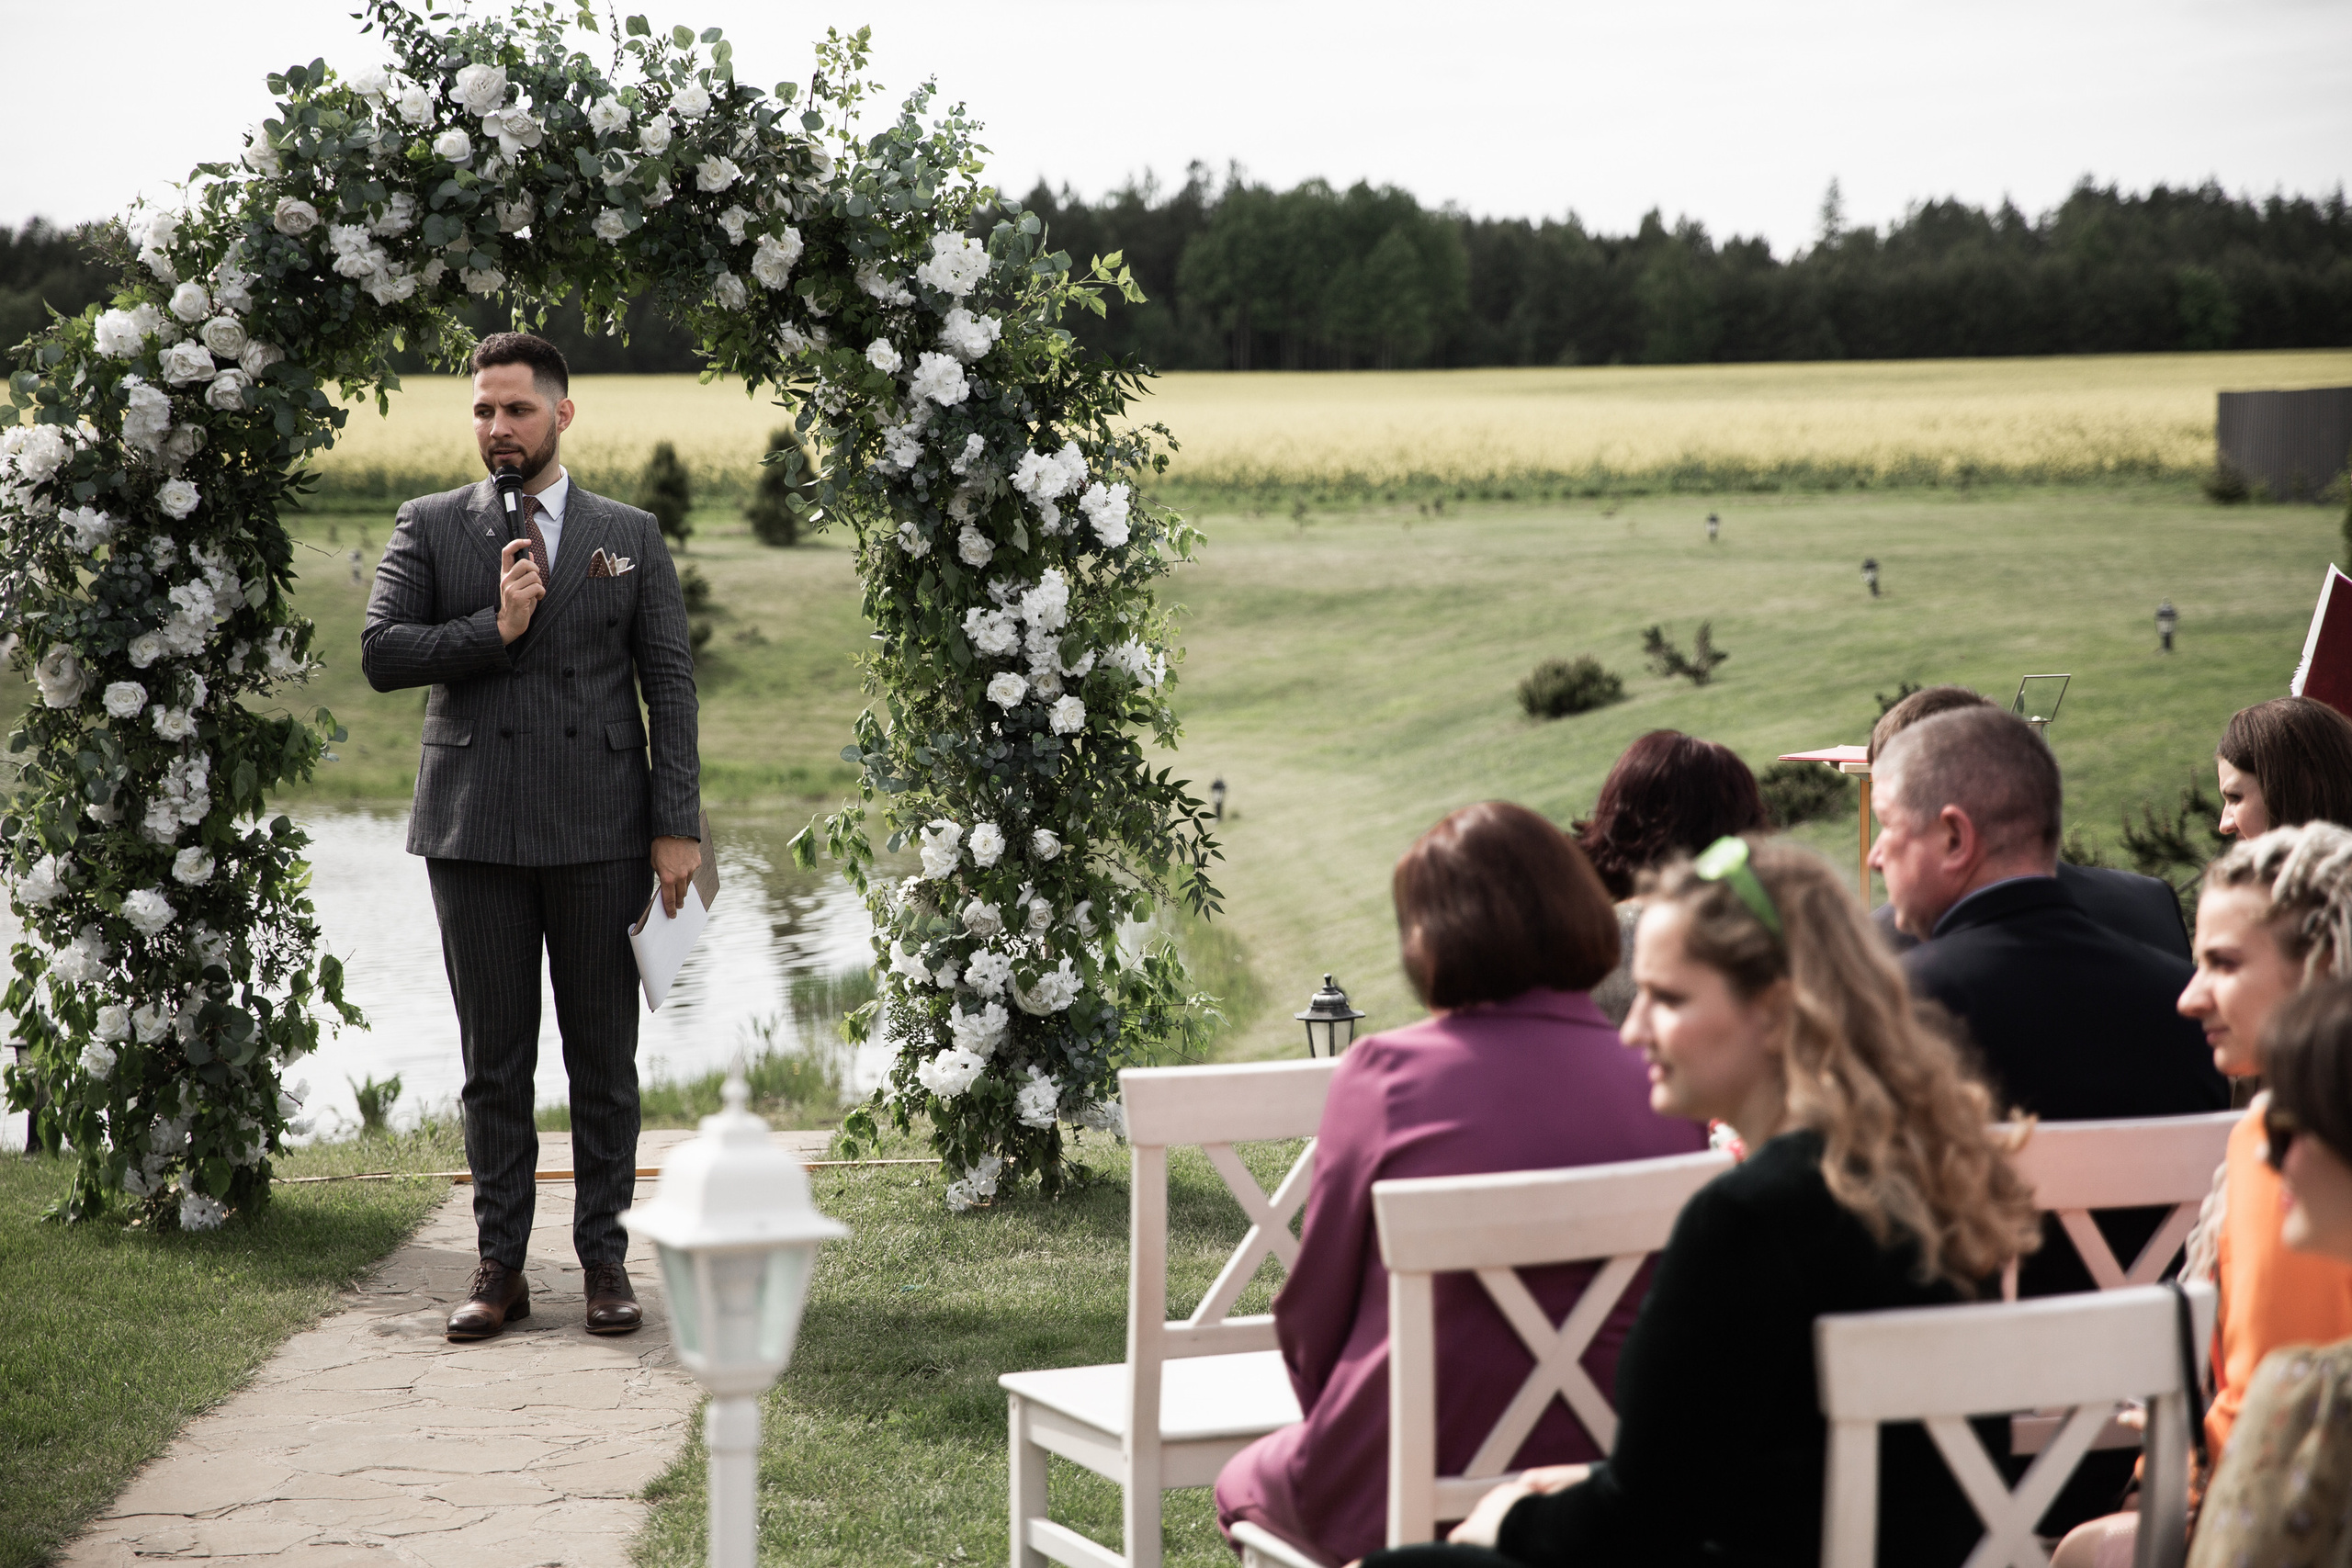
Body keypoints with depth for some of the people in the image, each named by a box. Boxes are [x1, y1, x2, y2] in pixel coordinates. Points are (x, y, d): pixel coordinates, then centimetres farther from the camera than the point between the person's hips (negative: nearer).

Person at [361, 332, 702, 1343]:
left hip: (600, 831, 0)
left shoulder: (630, 536, 8)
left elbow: (670, 683, 5)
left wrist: (678, 824, -3)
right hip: (476, 830, 0)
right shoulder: (430, 528, 7)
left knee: (605, 1056, 4)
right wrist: (493, 628, -14)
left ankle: (605, 1260, 12)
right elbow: (381, 651, -3)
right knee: (493, 1059, 4)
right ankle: (500, 1267, 11)